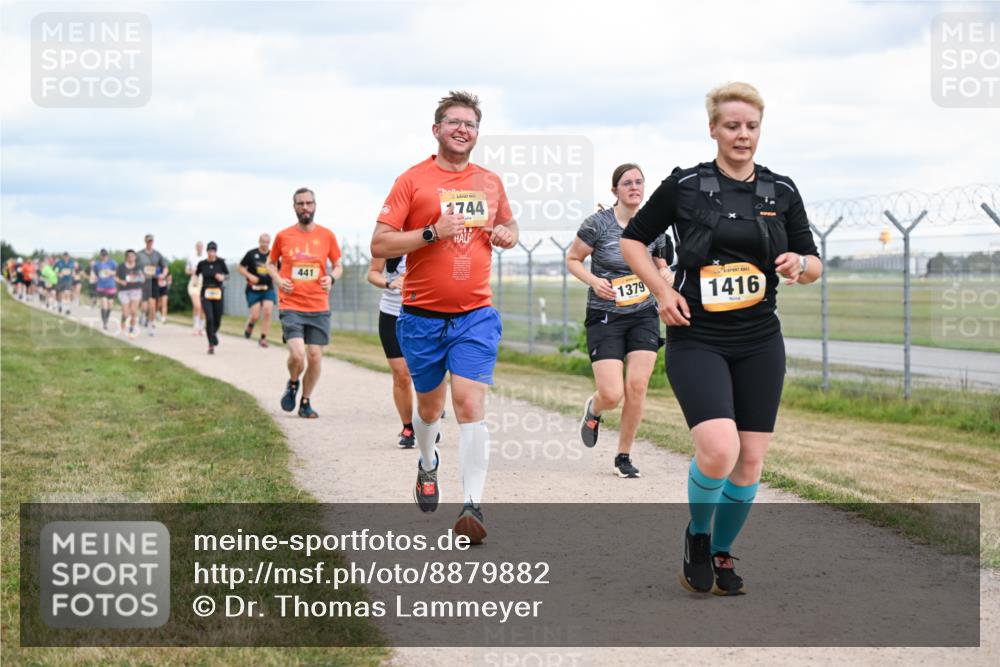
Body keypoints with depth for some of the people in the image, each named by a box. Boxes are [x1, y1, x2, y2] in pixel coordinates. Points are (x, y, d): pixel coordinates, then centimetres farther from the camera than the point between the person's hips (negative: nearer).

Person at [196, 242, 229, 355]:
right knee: (209, 318, -16)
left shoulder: (221, 262, -4)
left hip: (218, 294, 1)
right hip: (206, 294, -1)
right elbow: (196, 274, 17)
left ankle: (214, 332, 46)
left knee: (217, 320, 10)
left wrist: (223, 277, -14)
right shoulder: (202, 264, -1)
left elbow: (227, 274, 4)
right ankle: (211, 345, -8)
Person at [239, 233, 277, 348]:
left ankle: (263, 338, -2)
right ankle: (250, 325, 30)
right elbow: (241, 268, 2)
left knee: (267, 312, -13)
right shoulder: (251, 254, -4)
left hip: (268, 290, 2)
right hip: (253, 290, -2)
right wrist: (250, 276, -14)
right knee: (255, 316, -6)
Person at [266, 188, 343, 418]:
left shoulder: (327, 235, 4)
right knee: (297, 355, -17)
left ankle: (306, 402, 21)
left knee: (315, 357, 1)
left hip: (319, 308, 2)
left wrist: (332, 277, -8)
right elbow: (271, 262, 17)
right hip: (291, 306, -2)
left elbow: (338, 265, 14)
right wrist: (277, 279, -3)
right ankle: (292, 384, 16)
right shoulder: (283, 236, 2)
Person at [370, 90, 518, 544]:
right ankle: (428, 465, 46)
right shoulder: (413, 180, -4)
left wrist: (507, 235, 3)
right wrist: (433, 232, -21)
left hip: (475, 315, 1)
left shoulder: (490, 182, 9)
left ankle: (472, 506, -17)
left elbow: (509, 225, 27)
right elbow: (379, 245, -9)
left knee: (471, 405, -13)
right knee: (430, 404, 15)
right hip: (422, 316, -1)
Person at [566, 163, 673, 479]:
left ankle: (624, 456, 9)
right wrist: (593, 280, -17)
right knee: (612, 395, -11)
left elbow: (661, 265, 18)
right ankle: (593, 409, 28)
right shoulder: (598, 224, -9)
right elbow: (572, 259, 0)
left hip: (643, 315, 3)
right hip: (605, 316, -3)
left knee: (637, 387, -9)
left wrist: (666, 275, -5)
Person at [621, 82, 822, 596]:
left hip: (760, 343, 4)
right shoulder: (684, 185, -3)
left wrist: (800, 265, -12)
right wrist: (663, 290, -6)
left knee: (750, 462, 3)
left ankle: (721, 552, 26)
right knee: (719, 450, -21)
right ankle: (697, 535, 7)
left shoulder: (782, 191, 6)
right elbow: (632, 239, 7)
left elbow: (814, 264, 12)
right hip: (697, 341, -4)